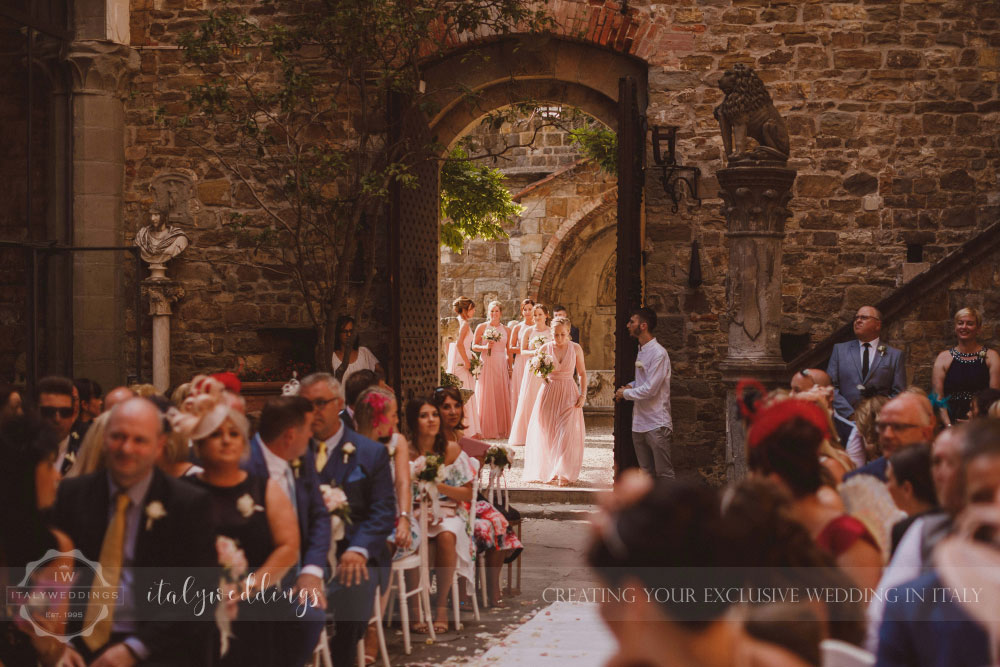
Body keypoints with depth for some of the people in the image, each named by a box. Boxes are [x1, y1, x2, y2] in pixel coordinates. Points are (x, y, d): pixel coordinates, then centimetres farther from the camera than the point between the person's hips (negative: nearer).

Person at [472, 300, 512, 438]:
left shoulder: (505, 330, 10)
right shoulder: (481, 327, 3)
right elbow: (474, 346, 4)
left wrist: (510, 367, 8)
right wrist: (485, 347, -15)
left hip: (501, 366, 2)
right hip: (486, 365, -2)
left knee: (501, 397, 1)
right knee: (486, 397, -5)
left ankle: (501, 429, 5)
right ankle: (487, 430, -1)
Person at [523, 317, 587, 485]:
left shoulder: (575, 349, 0)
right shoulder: (545, 348, 0)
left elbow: (582, 373, 7)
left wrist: (583, 395, -3)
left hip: (569, 393, -1)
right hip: (549, 392, 1)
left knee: (567, 433, -9)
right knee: (547, 434, 1)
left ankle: (564, 473, -5)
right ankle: (550, 470, 15)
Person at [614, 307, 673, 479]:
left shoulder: (658, 353, -16)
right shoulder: (641, 350, 13)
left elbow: (650, 389, -20)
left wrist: (625, 393, -7)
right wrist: (631, 386, 6)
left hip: (656, 425, -9)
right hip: (639, 423, 9)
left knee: (664, 472, -7)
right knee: (646, 473, 15)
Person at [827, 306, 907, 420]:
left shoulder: (895, 355, 11)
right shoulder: (840, 349, 15)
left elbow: (899, 394, 8)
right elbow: (830, 387, 7)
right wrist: (850, 414, -6)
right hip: (846, 419, 1)